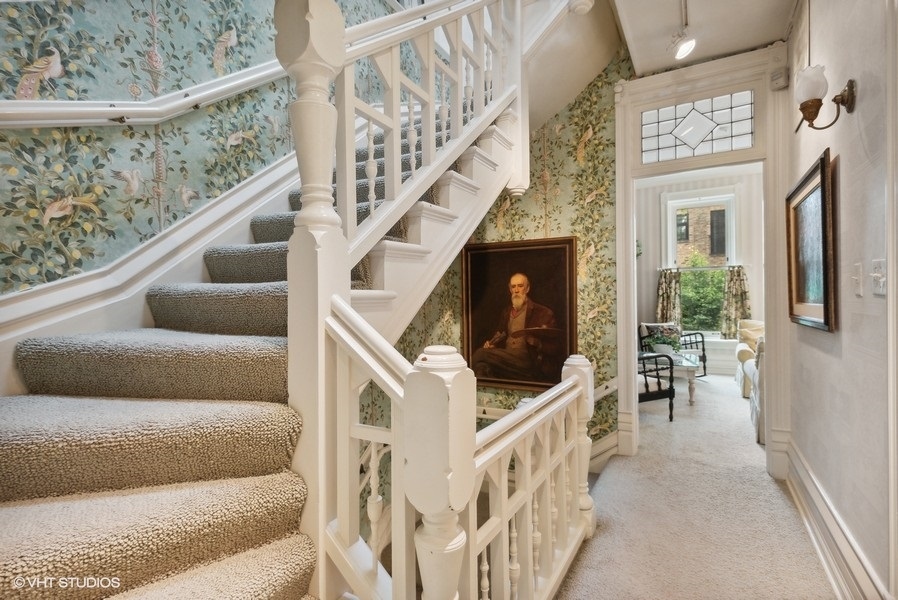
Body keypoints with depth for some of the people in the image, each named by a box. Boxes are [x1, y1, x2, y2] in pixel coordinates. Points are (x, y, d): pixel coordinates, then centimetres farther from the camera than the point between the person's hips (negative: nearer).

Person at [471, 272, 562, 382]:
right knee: (482, 366, -33)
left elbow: (555, 347, 2)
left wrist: (538, 343, -18)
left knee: (480, 354, -28)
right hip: (505, 359, 5)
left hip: (530, 362, -4)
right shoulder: (506, 312, 21)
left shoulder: (544, 313, 4)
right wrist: (491, 343, 1)